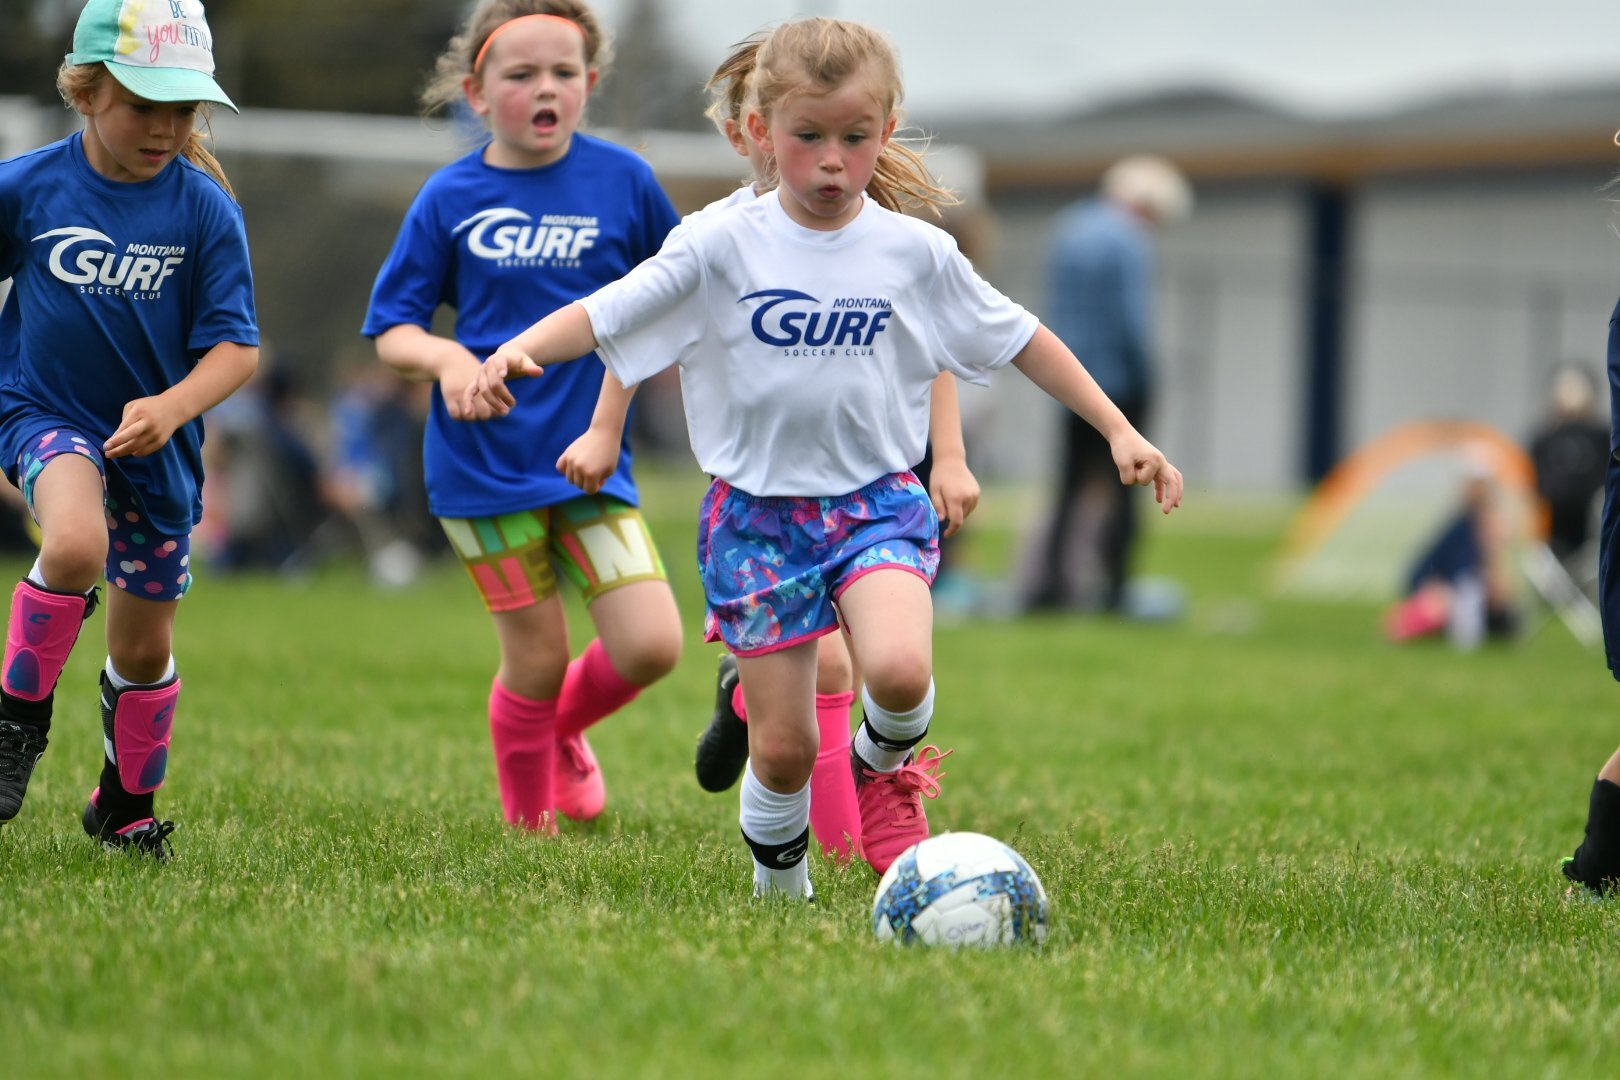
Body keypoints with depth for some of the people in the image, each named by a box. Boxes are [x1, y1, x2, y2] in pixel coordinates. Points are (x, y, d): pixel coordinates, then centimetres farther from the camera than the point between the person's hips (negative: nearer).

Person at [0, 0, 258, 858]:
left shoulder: (204, 208, -12)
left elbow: (236, 345, -12)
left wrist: (171, 408, -29)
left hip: (155, 443, 2)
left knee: (145, 650, 13)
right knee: (76, 542, -34)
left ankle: (126, 804, 39)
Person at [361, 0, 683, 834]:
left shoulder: (621, 180, 0)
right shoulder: (449, 199, -2)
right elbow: (390, 331, 0)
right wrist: (446, 357, -19)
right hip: (484, 463, -1)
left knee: (650, 646, -9)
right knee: (537, 661, 1)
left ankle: (564, 728, 24)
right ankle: (530, 826, 25)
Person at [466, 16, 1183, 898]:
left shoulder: (917, 254, 0)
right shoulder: (721, 246, -5)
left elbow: (1019, 339, 10)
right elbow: (603, 317, -9)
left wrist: (1119, 430, 9)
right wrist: (516, 351, -28)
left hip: (877, 500, 0)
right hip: (757, 512, 0)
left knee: (898, 669, -28)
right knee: (783, 748, -1)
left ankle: (882, 762, 7)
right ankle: (778, 881, 28)